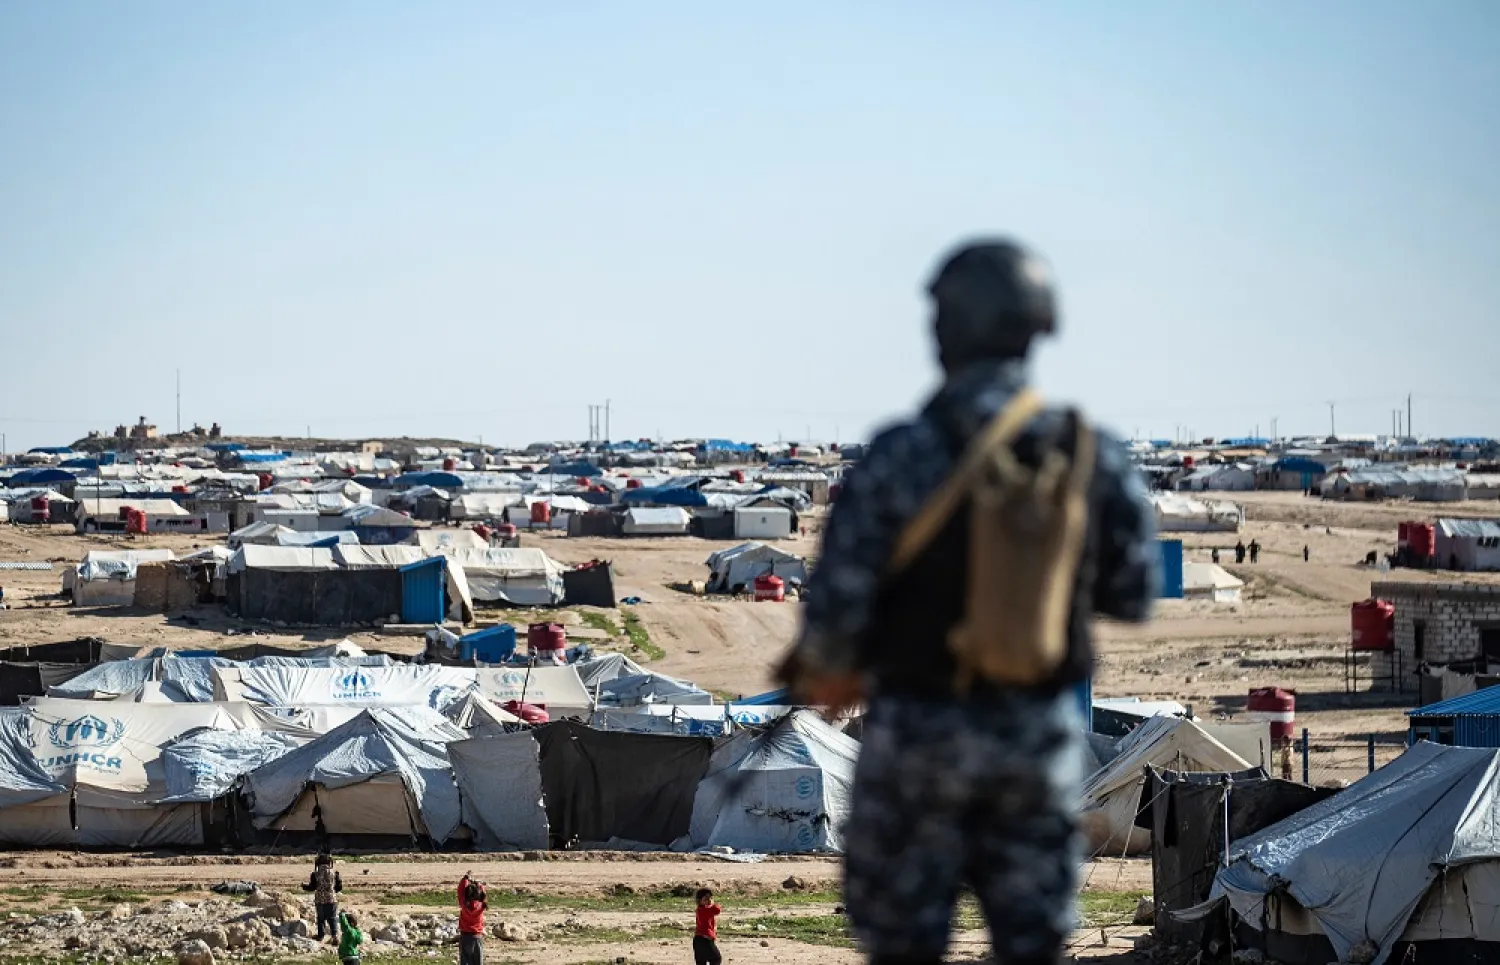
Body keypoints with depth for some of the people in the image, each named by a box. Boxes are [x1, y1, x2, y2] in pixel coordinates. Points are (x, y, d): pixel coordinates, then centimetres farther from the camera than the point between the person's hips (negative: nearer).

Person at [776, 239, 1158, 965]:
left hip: (922, 731, -3)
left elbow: (838, 599, -14)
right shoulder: (1094, 457, -4)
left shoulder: (904, 457, -14)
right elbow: (1135, 593, 3)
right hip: (1043, 733, 3)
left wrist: (826, 673, 7)